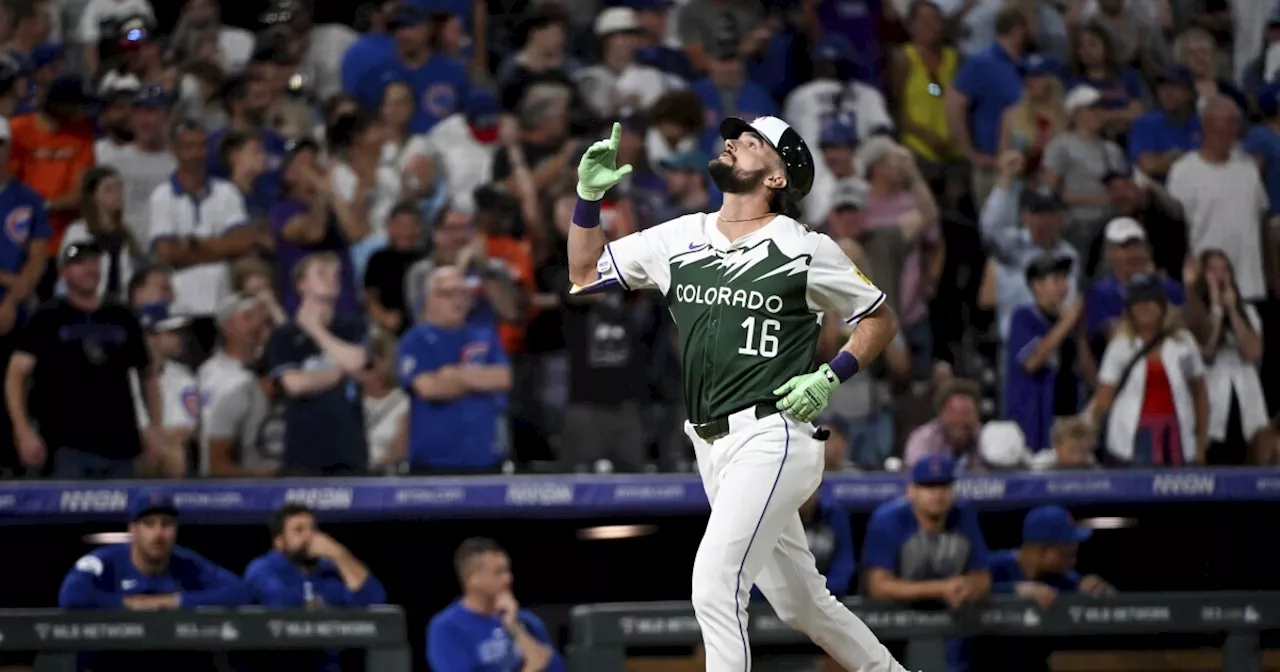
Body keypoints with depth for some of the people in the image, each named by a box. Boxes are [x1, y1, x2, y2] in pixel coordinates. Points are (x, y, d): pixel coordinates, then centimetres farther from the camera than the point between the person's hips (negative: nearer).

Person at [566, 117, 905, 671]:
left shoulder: (806, 250, -4)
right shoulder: (678, 239, 11)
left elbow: (880, 321, 6)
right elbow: (585, 273, 17)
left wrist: (830, 377, -10)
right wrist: (589, 198, 3)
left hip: (770, 440, -7)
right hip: (709, 447, 7)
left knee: (714, 586, -20)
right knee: (800, 603, 13)